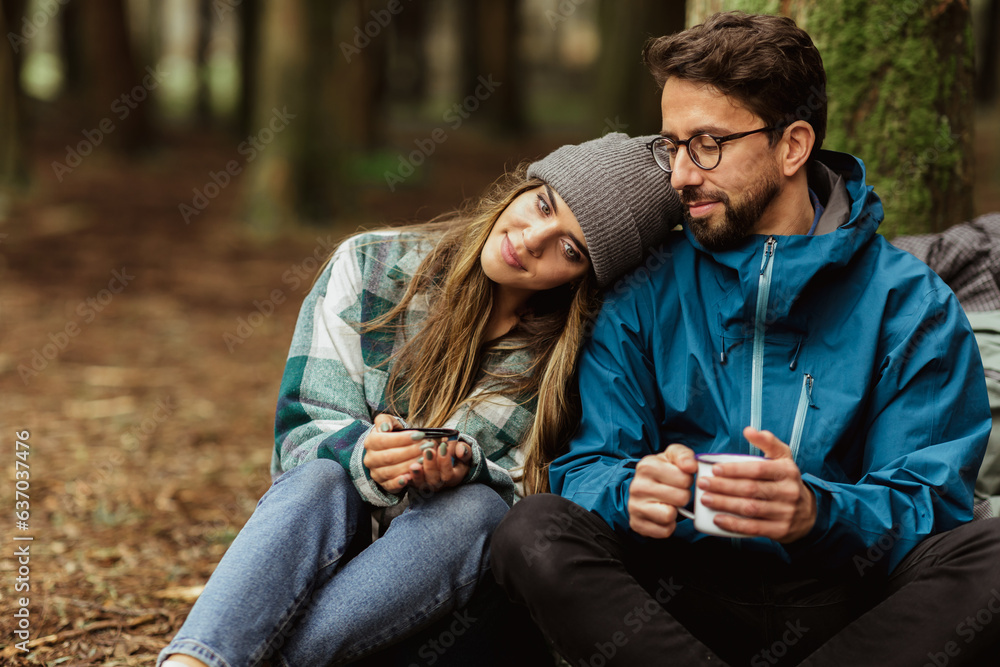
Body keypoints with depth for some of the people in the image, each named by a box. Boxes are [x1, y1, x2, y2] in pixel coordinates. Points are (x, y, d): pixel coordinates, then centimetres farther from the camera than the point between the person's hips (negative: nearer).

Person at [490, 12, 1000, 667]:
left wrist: (818, 512, -29)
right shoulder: (644, 293, 8)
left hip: (847, 610, -1)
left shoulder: (912, 304, 1)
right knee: (534, 531, -26)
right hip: (678, 601, 1)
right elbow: (587, 468, 3)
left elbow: (930, 508, -6)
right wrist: (632, 494, -23)